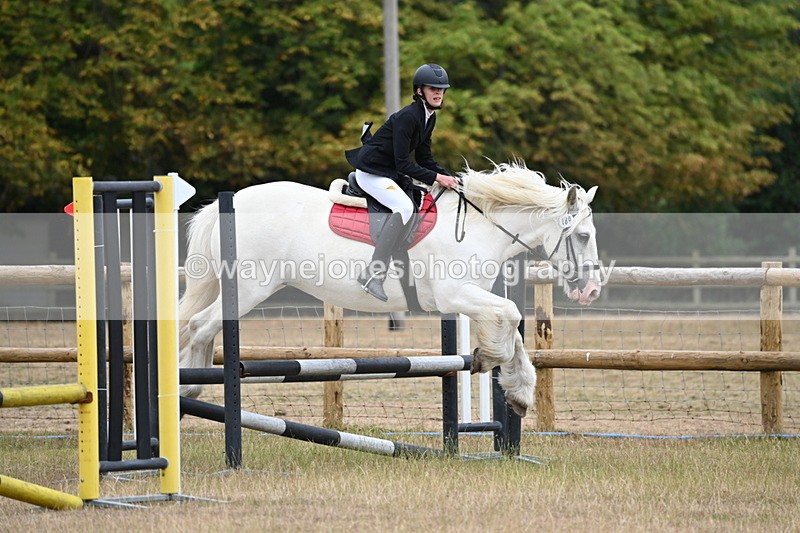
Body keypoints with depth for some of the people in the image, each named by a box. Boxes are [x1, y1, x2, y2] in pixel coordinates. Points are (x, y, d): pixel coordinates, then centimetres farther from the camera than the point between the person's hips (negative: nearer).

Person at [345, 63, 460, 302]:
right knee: (404, 207, -30)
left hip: (389, 173, 11)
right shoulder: (408, 117, -22)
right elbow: (403, 163, -24)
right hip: (370, 172, -11)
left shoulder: (429, 118, 7)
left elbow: (424, 159, 12)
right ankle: (373, 275, -37)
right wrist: (436, 178, -25)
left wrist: (449, 178, -1)